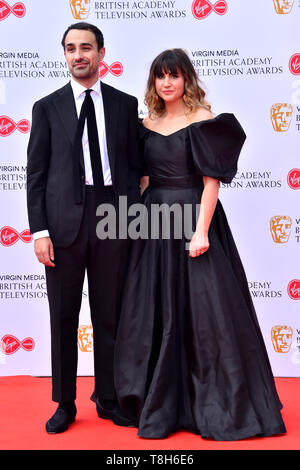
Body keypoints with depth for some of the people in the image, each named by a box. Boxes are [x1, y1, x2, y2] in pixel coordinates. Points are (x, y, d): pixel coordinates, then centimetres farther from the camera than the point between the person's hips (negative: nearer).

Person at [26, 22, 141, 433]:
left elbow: (134, 165, 8)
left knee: (109, 315, 9)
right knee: (64, 318, 7)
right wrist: (39, 230, -6)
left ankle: (108, 399, 25)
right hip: (63, 222, 0)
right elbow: (36, 173, 2)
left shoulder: (125, 104, 9)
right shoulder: (47, 107, 6)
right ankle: (65, 403, 21)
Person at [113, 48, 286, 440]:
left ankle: (218, 407, 15)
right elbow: (143, 176, 14)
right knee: (155, 313, 9)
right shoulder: (148, 125, 12)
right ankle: (160, 404, 24)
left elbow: (212, 180, -10)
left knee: (204, 311, -2)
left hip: (192, 220, -5)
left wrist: (202, 231, -18)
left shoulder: (203, 120, -4)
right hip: (154, 225, 6)